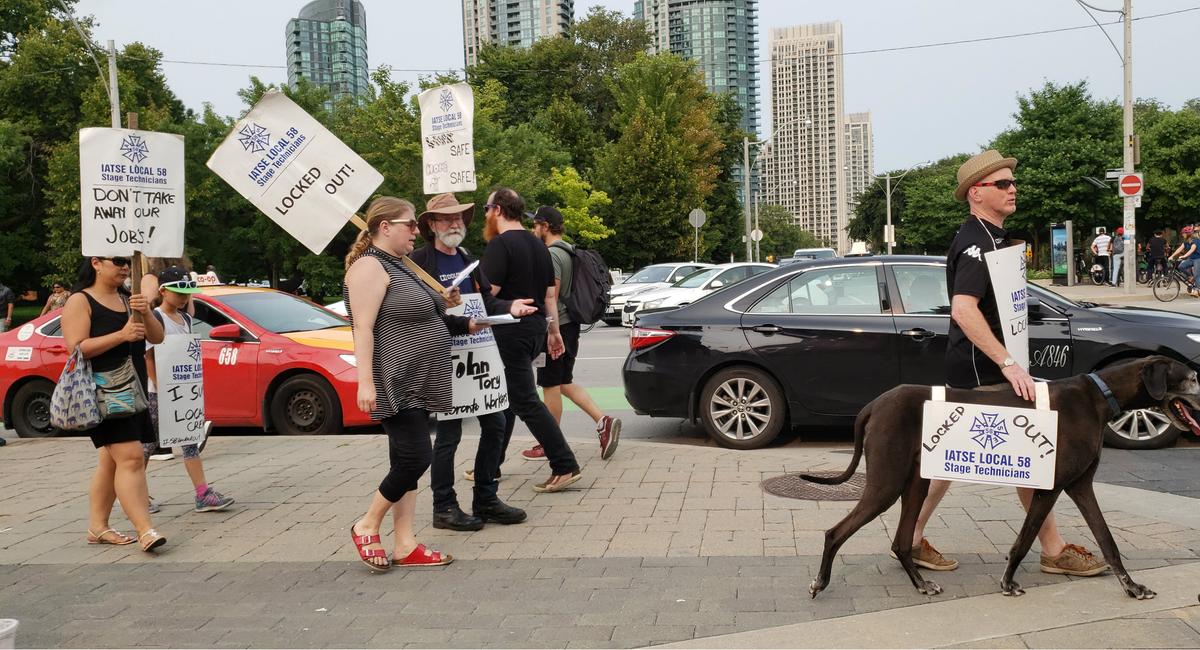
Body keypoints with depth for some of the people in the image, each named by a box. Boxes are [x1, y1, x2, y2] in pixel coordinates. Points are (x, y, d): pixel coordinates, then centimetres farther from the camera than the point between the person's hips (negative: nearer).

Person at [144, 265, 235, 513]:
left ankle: (203, 494, 0)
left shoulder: (185, 319, 12)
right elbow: (147, 357, -15)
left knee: (190, 441, 3)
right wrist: (160, 389, -18)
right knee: (149, 442, 3)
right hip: (159, 391, -7)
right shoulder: (155, 319, -11)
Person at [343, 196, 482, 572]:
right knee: (416, 458, -12)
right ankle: (367, 527, 6)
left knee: (408, 462, 9)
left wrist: (440, 304, 14)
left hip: (417, 385, 10)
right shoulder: (369, 266, -12)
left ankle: (405, 547, 13)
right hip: (395, 385, -10)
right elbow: (363, 327, -19)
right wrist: (365, 382, -25)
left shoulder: (399, 265, 18)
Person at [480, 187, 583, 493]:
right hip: (536, 328, 9)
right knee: (505, 397, 16)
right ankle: (490, 465, 24)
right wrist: (553, 330, 22)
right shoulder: (537, 244, 15)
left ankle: (565, 466, -8)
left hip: (510, 332, -9)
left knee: (525, 401, -6)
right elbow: (549, 293, 18)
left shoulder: (499, 245, -13)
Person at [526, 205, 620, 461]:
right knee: (565, 384, 16)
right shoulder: (568, 251, 15)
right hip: (569, 325, 10)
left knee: (551, 386, 0)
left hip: (555, 327, -10)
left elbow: (551, 297, -21)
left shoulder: (551, 255, -16)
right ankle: (603, 421, 5)